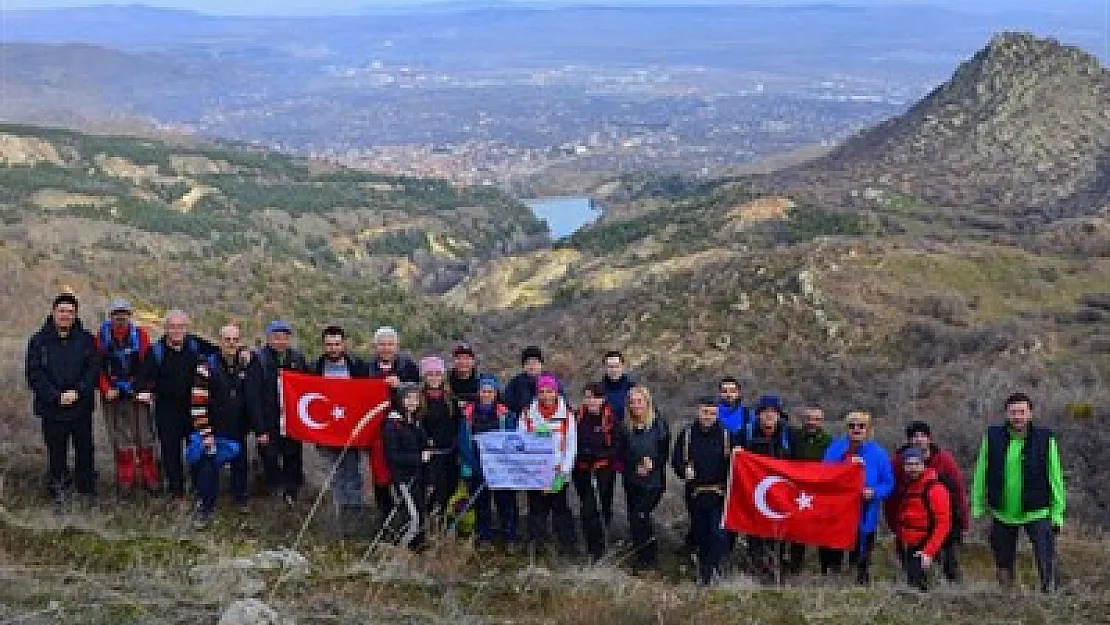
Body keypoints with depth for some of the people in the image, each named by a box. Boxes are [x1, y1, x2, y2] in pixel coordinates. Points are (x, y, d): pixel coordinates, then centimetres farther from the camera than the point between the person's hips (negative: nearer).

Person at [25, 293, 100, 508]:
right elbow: (34, 375, -5)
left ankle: (87, 490, 23)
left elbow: (94, 369, -1)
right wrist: (56, 396, -15)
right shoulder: (39, 341, 0)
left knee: (84, 450, 9)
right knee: (56, 451, 6)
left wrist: (78, 392, -15)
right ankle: (59, 491, 18)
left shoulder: (86, 340, 3)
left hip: (82, 407, 1)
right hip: (51, 408, -1)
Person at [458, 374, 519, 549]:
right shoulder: (469, 413, 2)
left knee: (505, 502, 2)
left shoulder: (505, 413, -2)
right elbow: (463, 440, 3)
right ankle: (484, 537, 23)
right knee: (481, 503, 11)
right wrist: (466, 463, -4)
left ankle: (509, 538, 12)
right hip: (477, 467, 2)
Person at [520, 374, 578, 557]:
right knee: (536, 508, 5)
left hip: (558, 472, -1)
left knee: (560, 507, 5)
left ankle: (566, 545, 14)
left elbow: (571, 444, -1)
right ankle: (536, 544, 15)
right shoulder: (527, 414, 3)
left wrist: (564, 469, -11)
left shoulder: (566, 415, 1)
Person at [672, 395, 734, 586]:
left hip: (719, 493, -2)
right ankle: (701, 569, 25)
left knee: (717, 532, -9)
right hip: (695, 492, 2)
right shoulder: (687, 434, 3)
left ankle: (713, 569, 0)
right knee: (699, 532, 11)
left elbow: (734, 462, 2)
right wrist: (684, 470, -10)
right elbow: (676, 459, 9)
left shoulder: (726, 434, -1)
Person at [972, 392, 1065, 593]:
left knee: (1047, 565, -11)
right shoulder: (992, 437, -5)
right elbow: (981, 473, 3)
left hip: (1037, 513, -2)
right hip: (1002, 514, 2)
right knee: (1003, 565, 13)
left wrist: (1058, 513, -2)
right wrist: (977, 508, 5)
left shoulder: (1045, 439, -8)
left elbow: (1055, 477, -2)